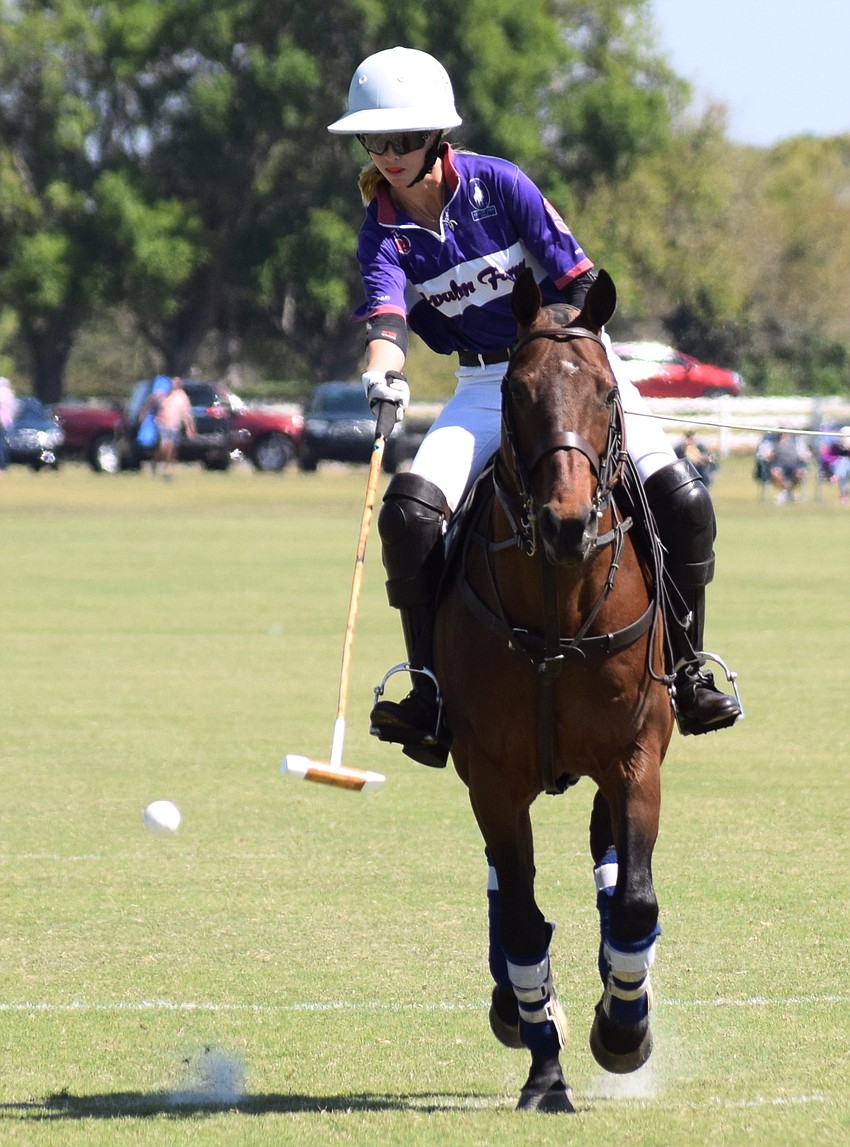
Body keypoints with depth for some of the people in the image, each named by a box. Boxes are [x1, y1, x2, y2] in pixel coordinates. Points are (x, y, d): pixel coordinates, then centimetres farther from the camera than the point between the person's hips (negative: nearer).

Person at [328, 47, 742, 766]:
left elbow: (578, 283, -7)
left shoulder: (499, 186, -11)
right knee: (409, 510, -24)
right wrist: (384, 371, -47)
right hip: (485, 386, 1)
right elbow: (387, 312, -25)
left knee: (680, 497, -20)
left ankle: (686, 668, -2)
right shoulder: (384, 233, -7)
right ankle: (431, 692, -16)